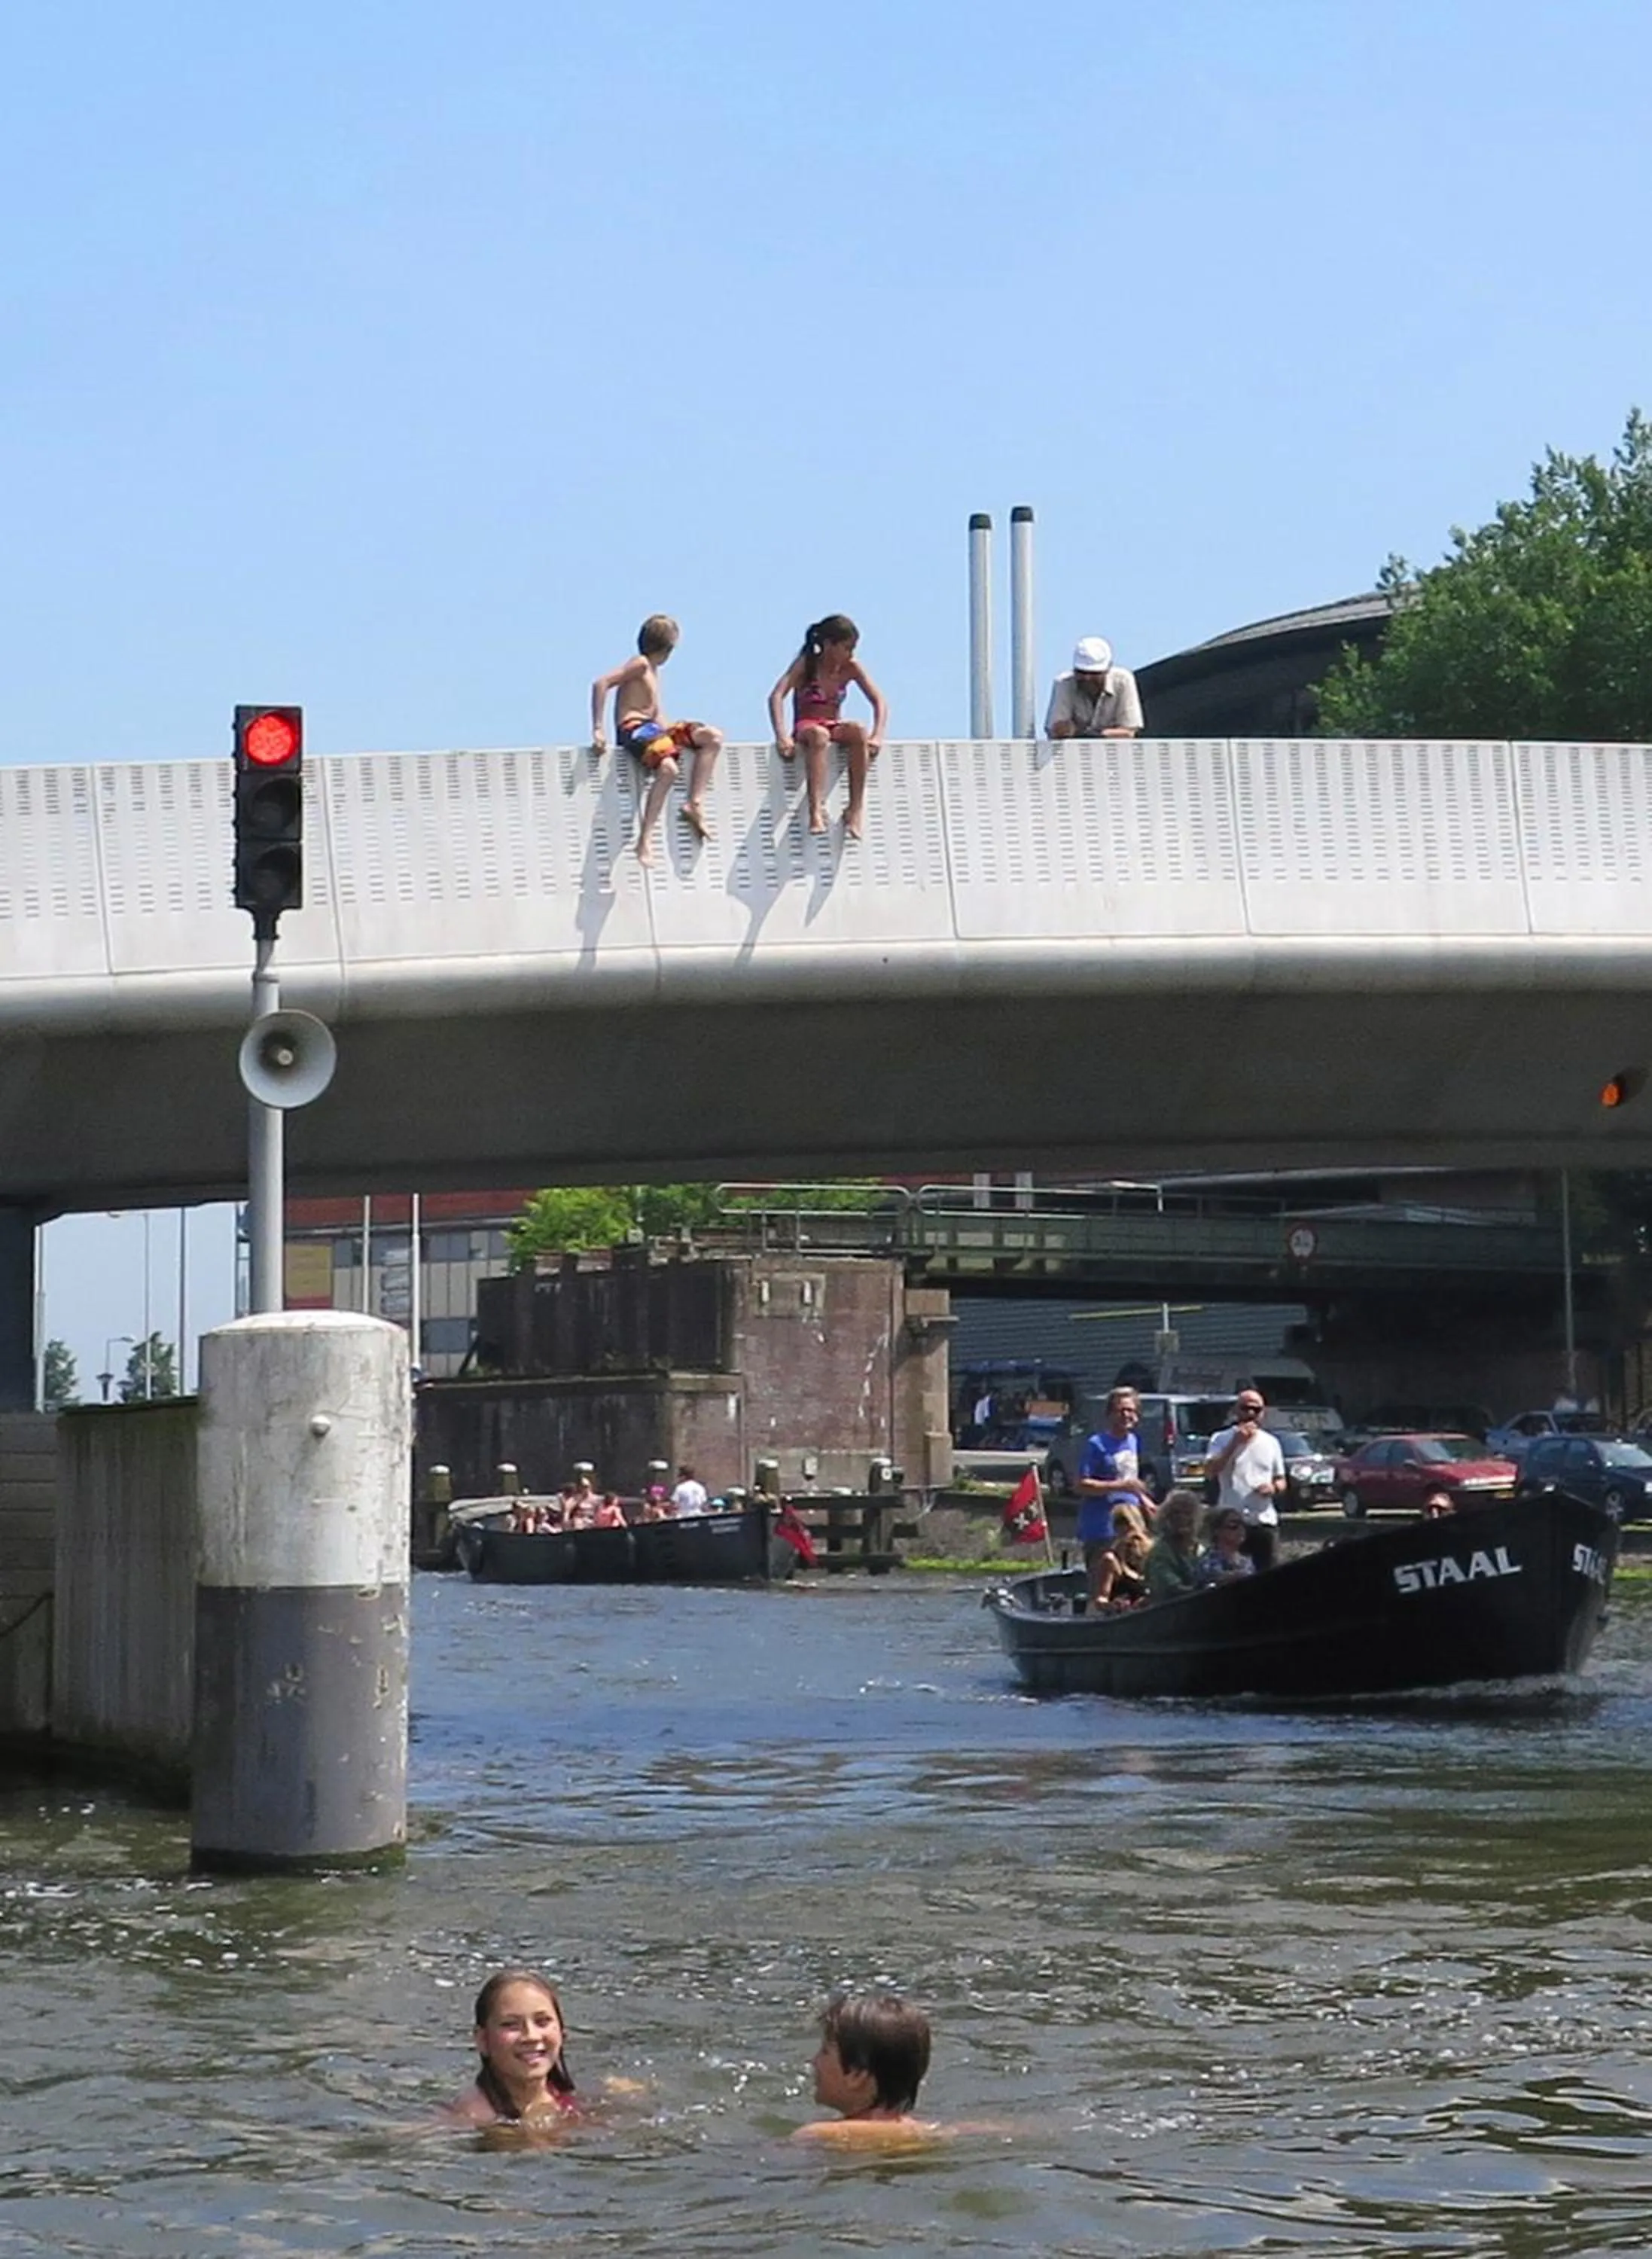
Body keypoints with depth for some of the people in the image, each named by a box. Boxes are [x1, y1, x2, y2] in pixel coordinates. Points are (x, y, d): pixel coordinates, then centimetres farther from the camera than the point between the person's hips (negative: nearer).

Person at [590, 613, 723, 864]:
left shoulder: (652, 670, 23)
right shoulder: (640, 664, -7)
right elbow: (601, 684, -17)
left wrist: (674, 733, 13)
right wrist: (597, 730, -20)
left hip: (651, 727, 9)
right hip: (633, 730, -9)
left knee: (712, 737, 1)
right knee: (668, 767, -36)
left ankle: (695, 804, -2)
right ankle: (645, 840, -35)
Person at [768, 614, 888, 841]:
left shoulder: (851, 668, 1)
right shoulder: (806, 664, -9)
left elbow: (879, 702, -4)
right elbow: (776, 697, -21)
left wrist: (877, 736, -23)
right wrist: (782, 736, -35)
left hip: (835, 728, 3)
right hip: (806, 728, -3)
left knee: (859, 731, -32)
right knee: (819, 735, -40)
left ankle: (856, 809, -32)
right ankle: (816, 810, -51)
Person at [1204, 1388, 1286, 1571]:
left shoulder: (1271, 1442, 12)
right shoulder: (1222, 1439, 2)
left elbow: (1281, 1481, 18)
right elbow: (1210, 1470, -13)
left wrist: (1274, 1488, -6)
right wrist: (1235, 1443, -15)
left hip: (1264, 1521, 3)